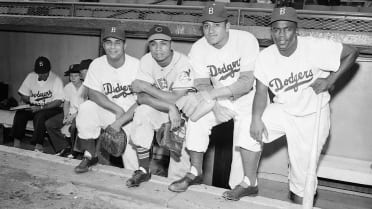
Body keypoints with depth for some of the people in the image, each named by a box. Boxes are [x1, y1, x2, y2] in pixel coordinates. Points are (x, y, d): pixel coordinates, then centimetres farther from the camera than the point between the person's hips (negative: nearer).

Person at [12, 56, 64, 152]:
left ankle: (39, 145, -27)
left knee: (40, 116, -34)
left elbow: (58, 101, -17)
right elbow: (22, 96, 8)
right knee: (20, 113, -23)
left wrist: (41, 108, -26)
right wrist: (29, 99, -16)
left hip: (51, 108, -4)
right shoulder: (31, 76, 3)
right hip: (33, 107, 5)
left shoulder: (56, 80, -12)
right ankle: (16, 142, -17)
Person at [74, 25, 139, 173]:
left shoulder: (136, 65, -15)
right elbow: (93, 94, -7)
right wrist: (117, 109, -21)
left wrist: (120, 122, -26)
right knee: (86, 108, -22)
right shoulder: (97, 64, -4)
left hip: (131, 116, -2)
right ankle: (89, 156, -6)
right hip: (107, 112, 3)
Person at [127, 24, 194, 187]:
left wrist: (146, 87, -25)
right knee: (142, 112, -28)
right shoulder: (146, 61, -10)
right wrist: (170, 108, -32)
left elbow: (178, 100, -28)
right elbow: (141, 98, -19)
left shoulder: (182, 63, -20)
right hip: (158, 111, 3)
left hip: (182, 111, -2)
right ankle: (144, 170, -16)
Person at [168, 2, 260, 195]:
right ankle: (195, 173, -4)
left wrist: (213, 94, -36)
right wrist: (215, 107, -32)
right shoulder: (198, 49, -10)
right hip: (218, 100, 3)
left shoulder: (246, 40, -20)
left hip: (247, 100, -3)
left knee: (246, 138, -21)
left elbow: (247, 83, -26)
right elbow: (202, 85, -12)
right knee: (196, 118, -21)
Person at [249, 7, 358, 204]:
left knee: (303, 167, 5)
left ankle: (299, 199, 36)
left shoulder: (315, 47, -22)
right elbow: (261, 91, -11)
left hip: (312, 115, -3)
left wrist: (330, 80, -20)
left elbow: (351, 53, -12)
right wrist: (256, 118, -27)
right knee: (249, 130, -17)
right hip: (282, 111, 3)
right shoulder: (265, 57, -11)